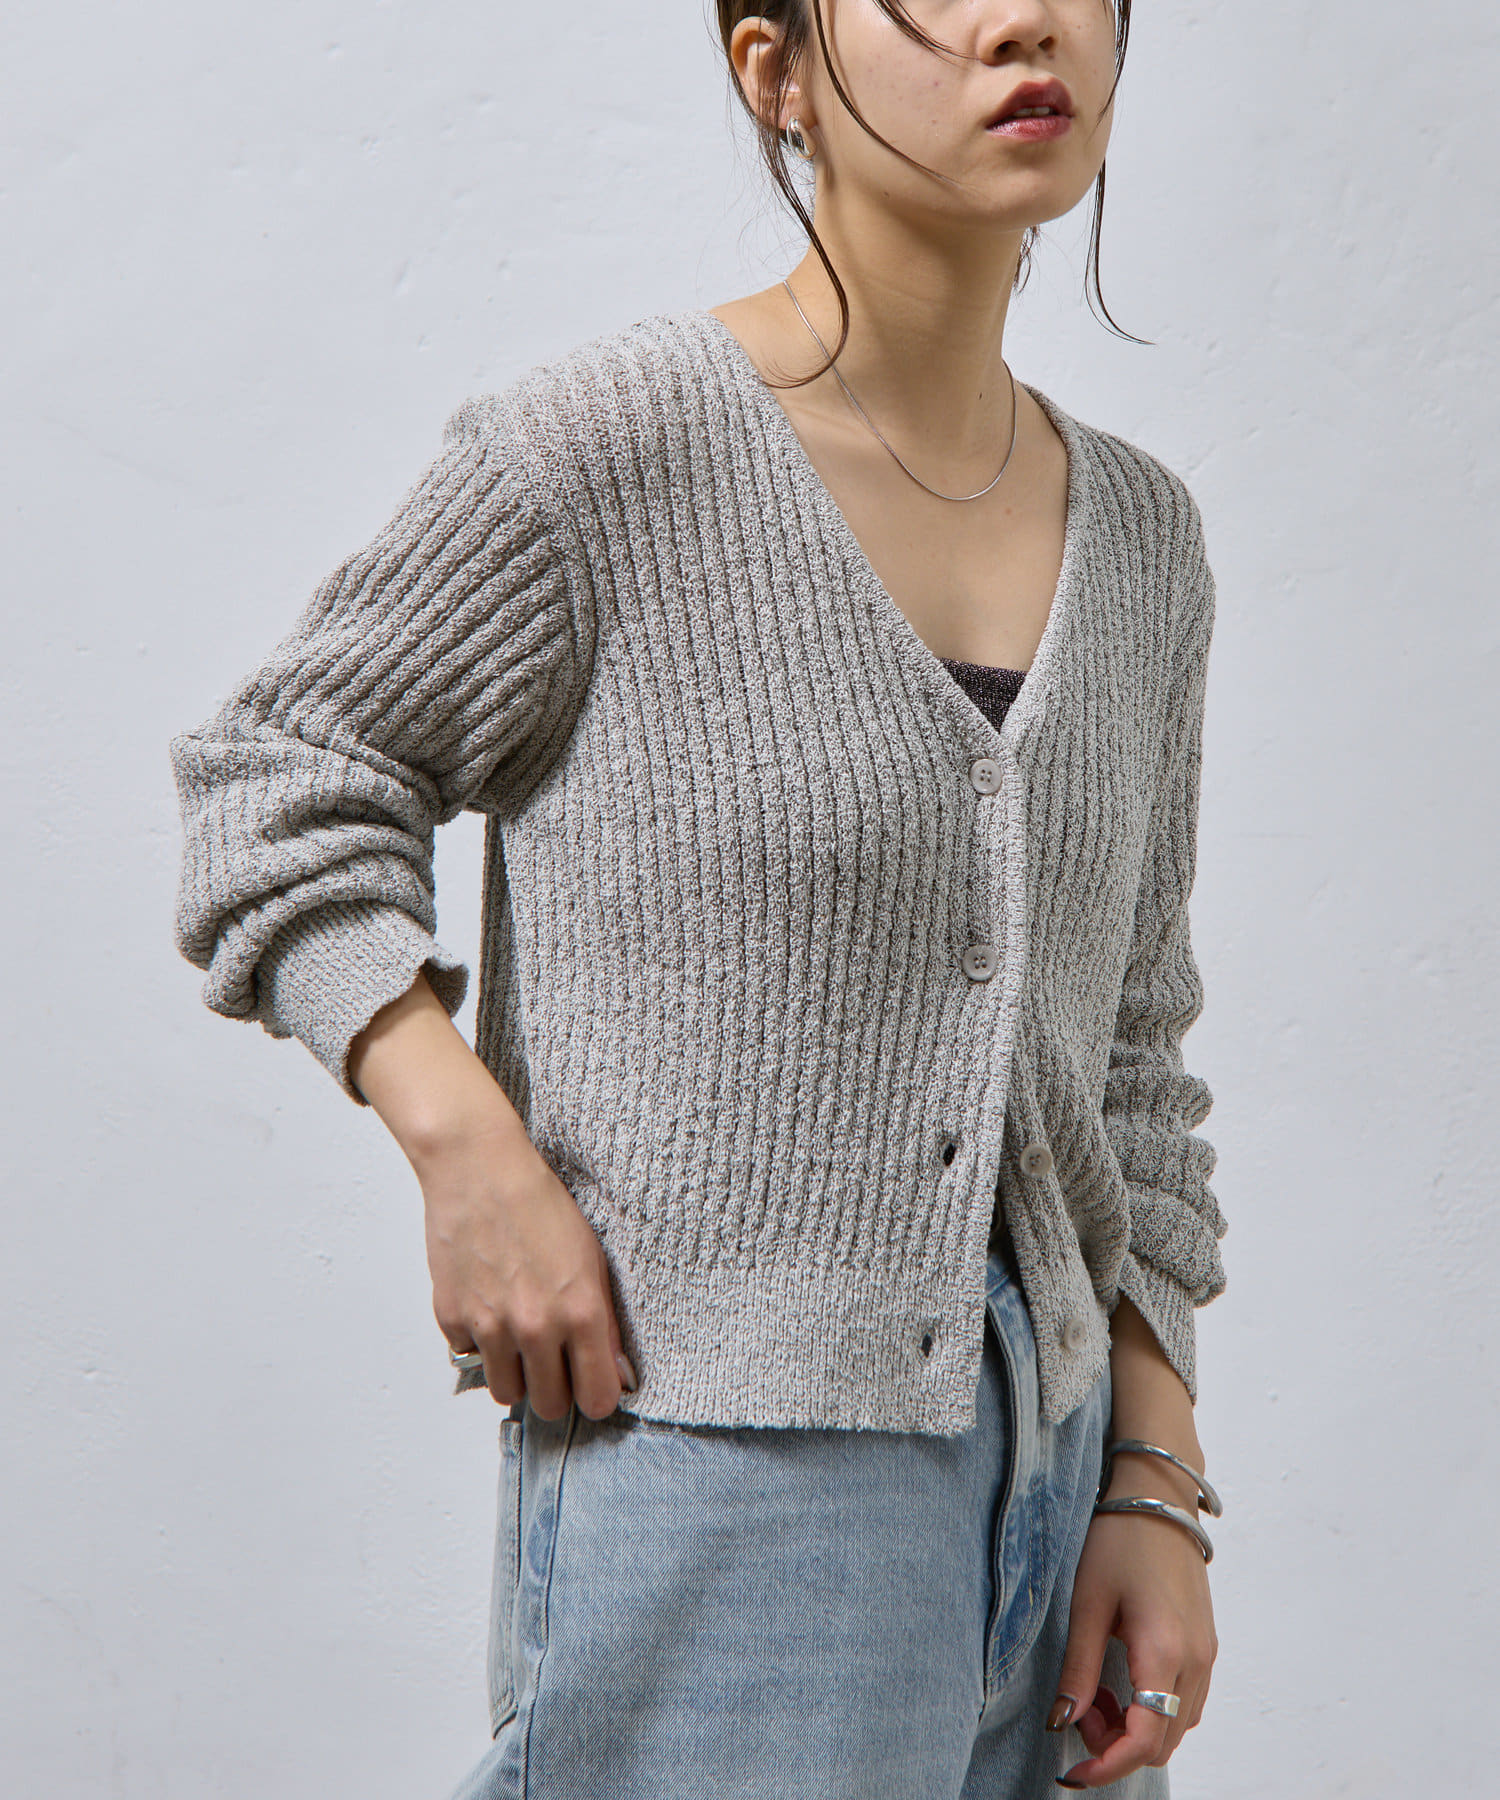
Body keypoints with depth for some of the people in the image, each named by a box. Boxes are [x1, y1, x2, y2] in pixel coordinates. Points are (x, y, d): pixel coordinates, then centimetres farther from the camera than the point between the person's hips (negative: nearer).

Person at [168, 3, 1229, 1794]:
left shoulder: (1138, 535, 7)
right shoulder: (606, 445, -9)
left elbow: (1117, 1059, 12)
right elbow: (281, 788, -1)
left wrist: (1156, 1495, 6)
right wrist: (466, 1147, -15)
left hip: (1052, 1457, 6)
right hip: (719, 1477, -5)